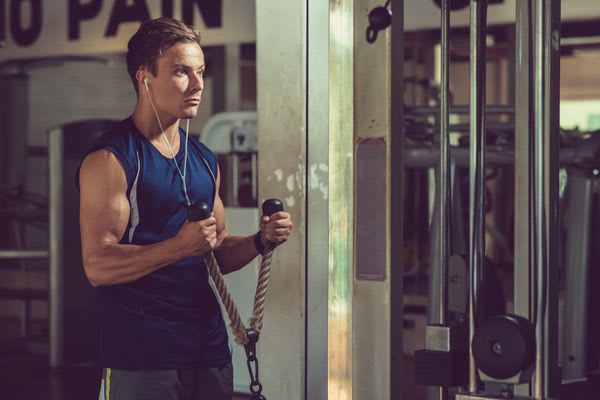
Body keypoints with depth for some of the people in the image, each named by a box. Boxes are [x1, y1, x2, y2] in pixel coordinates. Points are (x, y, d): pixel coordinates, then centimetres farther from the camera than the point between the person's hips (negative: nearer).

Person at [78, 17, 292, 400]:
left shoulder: (205, 160, 14)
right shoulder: (109, 160, -9)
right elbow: (98, 265, -16)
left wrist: (260, 241, 0)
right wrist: (180, 246, -27)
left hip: (209, 349, 7)